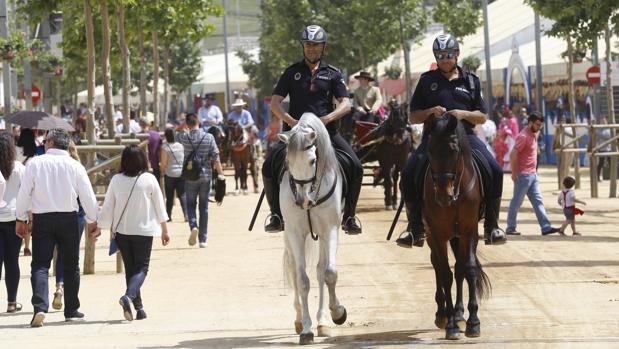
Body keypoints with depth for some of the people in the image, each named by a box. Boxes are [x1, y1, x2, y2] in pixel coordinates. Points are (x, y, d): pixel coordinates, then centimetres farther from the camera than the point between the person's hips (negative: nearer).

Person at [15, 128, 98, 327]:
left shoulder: (35, 163, -4)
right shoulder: (75, 166, -2)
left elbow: (24, 193, -1)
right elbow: (87, 195, 2)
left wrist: (20, 219, 11)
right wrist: (92, 220, 15)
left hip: (42, 219, -1)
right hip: (68, 219, 1)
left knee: (40, 265, 0)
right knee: (70, 266, 12)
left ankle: (40, 308, -19)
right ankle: (71, 311, 17)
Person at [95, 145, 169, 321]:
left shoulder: (116, 180, -3)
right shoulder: (149, 179, -7)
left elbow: (107, 207, 1)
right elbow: (159, 206, -1)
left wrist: (99, 228, 11)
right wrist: (164, 230, 10)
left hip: (122, 231, 2)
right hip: (143, 230, -2)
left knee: (130, 268, 13)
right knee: (141, 268, 2)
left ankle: (139, 308, 12)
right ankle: (129, 296, -25)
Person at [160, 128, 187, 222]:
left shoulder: (165, 147, -10)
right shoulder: (180, 145, 2)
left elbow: (163, 163, -11)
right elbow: (185, 158, 11)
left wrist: (162, 172, 4)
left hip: (170, 174, -3)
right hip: (182, 173, 3)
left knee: (169, 197, 6)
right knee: (182, 195, 5)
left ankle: (168, 216, 8)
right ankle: (186, 215, -6)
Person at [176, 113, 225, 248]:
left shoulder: (185, 137, -5)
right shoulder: (209, 137, -4)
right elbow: (215, 157, -6)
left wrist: (183, 126, 20)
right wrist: (220, 174, -2)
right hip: (206, 176, 1)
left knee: (191, 204, 12)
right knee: (204, 207, 8)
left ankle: (193, 226, -17)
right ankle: (203, 239, 9)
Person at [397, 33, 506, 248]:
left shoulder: (470, 81, 16)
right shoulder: (427, 81, 14)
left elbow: (482, 117, 14)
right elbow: (413, 117, 13)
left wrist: (463, 114, -6)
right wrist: (430, 112, -7)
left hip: (465, 135, 0)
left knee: (494, 171, -23)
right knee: (409, 174, -23)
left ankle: (491, 226, -10)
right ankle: (415, 228, -9)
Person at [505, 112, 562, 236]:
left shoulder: (534, 135, 13)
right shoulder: (523, 136, -16)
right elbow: (513, 155, -22)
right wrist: (514, 173, -21)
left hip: (532, 174, 9)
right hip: (523, 175, -9)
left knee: (537, 201, 4)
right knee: (516, 202, 0)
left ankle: (546, 227, 2)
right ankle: (510, 228, 6)